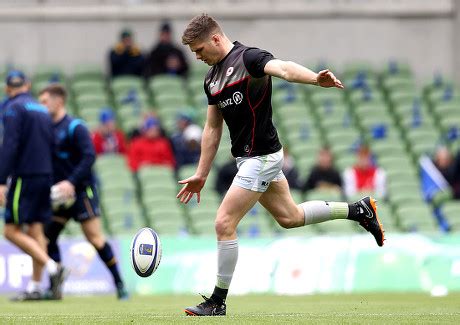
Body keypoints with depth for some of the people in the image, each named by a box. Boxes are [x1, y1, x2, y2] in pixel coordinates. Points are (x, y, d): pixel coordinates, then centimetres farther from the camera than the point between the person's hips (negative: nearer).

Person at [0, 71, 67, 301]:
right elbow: (52, 146, 17)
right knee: (35, 231, 7)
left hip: (24, 176, -7)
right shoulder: (42, 110, 15)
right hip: (45, 176, 7)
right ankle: (34, 287, 4)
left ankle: (53, 268, -16)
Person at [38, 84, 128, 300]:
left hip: (81, 191, -7)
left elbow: (89, 156, -19)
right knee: (48, 236, 1)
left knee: (95, 238, -9)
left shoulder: (75, 127, -10)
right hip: (59, 194, 7)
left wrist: (71, 182, -26)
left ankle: (120, 284, -2)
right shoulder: (46, 129, 11)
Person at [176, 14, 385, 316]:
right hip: (249, 157, 10)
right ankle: (358, 209, 32)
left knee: (224, 223, -9)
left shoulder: (248, 58, -16)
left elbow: (284, 69, -35)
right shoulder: (213, 77, 11)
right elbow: (212, 128, 18)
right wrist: (201, 175, 19)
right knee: (290, 217, 20)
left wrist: (316, 79, -55)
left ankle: (218, 302, 0)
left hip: (261, 156, -10)